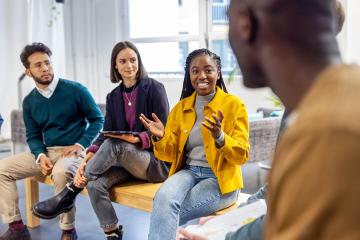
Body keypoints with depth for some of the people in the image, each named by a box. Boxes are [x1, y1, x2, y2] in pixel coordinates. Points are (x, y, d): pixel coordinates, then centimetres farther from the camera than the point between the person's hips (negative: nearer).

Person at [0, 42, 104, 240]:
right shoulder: (29, 101, 7)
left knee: (60, 171, -38)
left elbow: (98, 120, -2)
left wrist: (80, 145, -14)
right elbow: (33, 135, 11)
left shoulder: (76, 90, -6)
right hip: (46, 151, 6)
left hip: (74, 150, -5)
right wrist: (40, 156, -10)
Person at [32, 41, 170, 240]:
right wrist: (87, 159, -18)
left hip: (157, 161, -4)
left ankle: (68, 196, -20)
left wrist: (137, 139, -26)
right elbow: (106, 134, 0)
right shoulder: (113, 97, 10)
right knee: (95, 183, -26)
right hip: (126, 160, 4)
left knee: (113, 145, -32)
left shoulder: (154, 88, -5)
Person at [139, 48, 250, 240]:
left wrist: (219, 137, -26)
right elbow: (171, 155, 11)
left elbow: (242, 155, -7)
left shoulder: (234, 104, -2)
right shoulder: (181, 107, 10)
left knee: (166, 213, -27)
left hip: (221, 179, -3)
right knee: (163, 197, -31)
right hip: (188, 172, 4)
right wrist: (160, 138, -11)